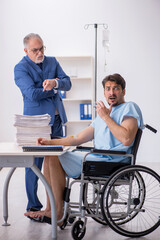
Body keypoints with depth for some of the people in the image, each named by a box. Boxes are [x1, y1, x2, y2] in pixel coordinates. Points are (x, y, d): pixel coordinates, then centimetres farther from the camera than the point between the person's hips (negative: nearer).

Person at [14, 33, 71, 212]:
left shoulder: (52, 61, 12)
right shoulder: (20, 68, -6)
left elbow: (67, 83, 2)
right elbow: (33, 94, -18)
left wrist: (55, 82, -20)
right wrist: (54, 89, -6)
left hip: (56, 119, 6)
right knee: (34, 164, -1)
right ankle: (34, 207, 10)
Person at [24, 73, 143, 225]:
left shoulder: (129, 107, -2)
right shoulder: (103, 114, 26)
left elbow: (127, 139, -21)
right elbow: (78, 139, 24)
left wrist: (106, 117, -12)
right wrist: (49, 142, 13)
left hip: (110, 162, -9)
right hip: (98, 159, 9)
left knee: (55, 159, -14)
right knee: (49, 158, 4)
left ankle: (58, 213, -9)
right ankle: (50, 210, 1)